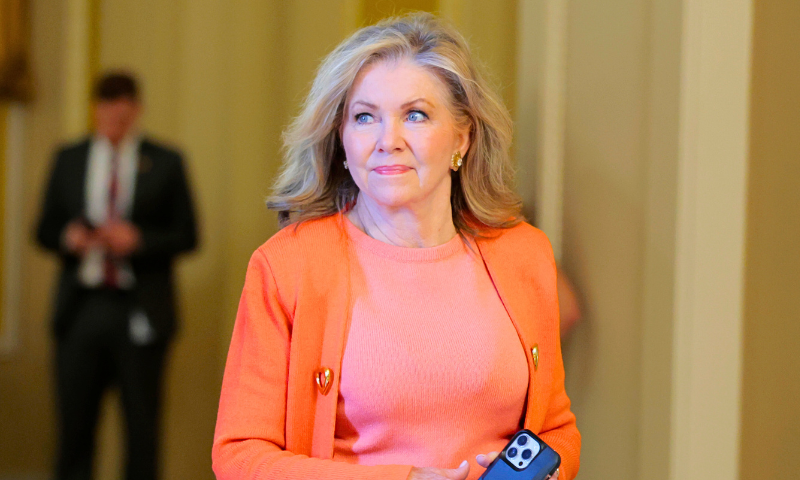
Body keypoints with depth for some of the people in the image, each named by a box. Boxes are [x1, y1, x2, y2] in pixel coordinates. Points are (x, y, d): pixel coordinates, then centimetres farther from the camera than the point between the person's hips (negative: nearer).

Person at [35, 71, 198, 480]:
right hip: (82, 308, 2)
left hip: (140, 312, -2)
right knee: (74, 422, 3)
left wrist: (138, 239, -14)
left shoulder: (165, 164, 5)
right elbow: (45, 230, 13)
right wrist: (68, 237, -8)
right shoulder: (69, 159, 12)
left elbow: (186, 236, 1)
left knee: (141, 426, 2)